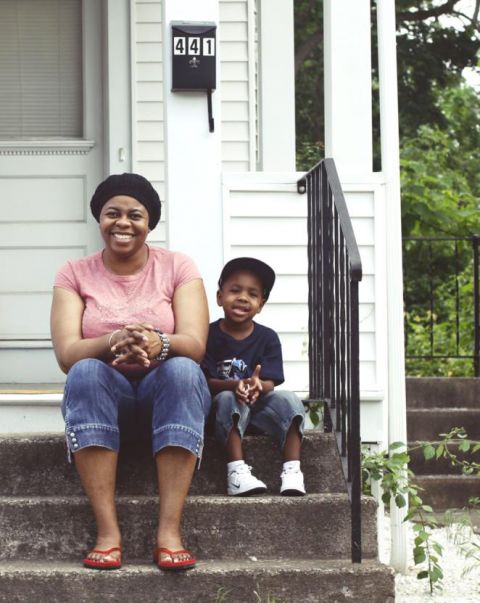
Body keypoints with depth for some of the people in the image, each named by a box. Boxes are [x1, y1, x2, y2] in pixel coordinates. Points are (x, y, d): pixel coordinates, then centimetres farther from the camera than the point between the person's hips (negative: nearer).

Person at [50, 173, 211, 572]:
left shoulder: (177, 267, 1)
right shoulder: (76, 275, 2)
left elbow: (195, 345, -13)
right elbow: (66, 354, -12)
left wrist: (159, 343, -37)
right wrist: (113, 341, -34)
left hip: (167, 393, 0)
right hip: (103, 398, 0)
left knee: (182, 369, -33)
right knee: (85, 373, -33)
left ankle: (170, 531, -40)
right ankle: (107, 531, -39)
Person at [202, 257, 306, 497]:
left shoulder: (268, 338, 1)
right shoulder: (209, 335, -5)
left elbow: (269, 383, -9)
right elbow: (206, 382, -12)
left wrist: (257, 385, -34)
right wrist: (234, 385, -33)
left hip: (259, 407, 2)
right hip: (222, 410, -2)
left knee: (288, 400, -25)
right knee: (228, 399, -34)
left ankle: (292, 470, -32)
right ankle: (236, 470, -43)